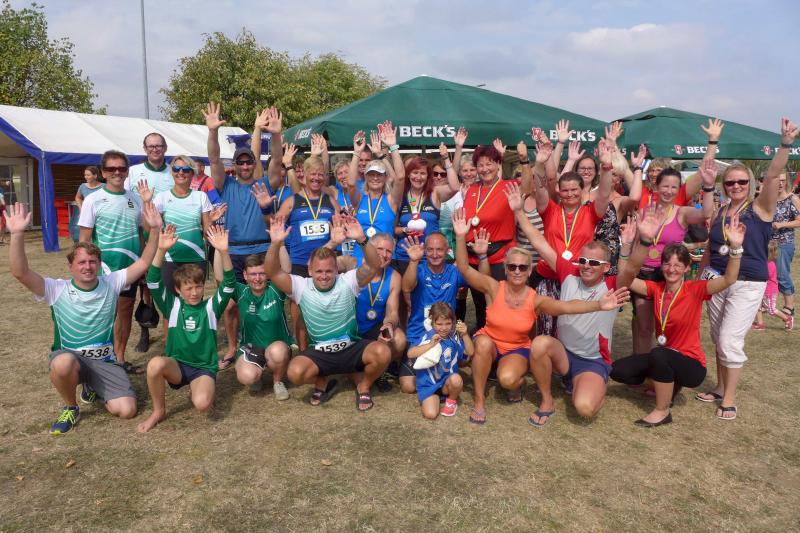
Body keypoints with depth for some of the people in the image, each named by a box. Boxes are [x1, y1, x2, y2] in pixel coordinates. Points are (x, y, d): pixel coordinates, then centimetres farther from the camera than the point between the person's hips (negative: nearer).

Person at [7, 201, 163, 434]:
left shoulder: (111, 283, -2)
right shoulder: (58, 290, -8)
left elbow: (143, 263, -7)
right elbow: (20, 273, -22)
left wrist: (155, 229, -19)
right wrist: (17, 234, -36)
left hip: (105, 361, 2)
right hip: (68, 358, -2)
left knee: (127, 410, -13)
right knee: (63, 363, -42)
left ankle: (92, 386, 22)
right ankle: (70, 409, -7)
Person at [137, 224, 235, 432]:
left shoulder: (211, 307, 0)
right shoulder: (173, 306, 2)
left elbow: (229, 283, -15)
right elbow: (153, 282, -11)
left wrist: (223, 252, -32)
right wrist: (161, 250, -27)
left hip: (204, 368, -2)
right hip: (176, 365, 2)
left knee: (202, 403, -32)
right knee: (155, 364, -34)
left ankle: (199, 390, 7)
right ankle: (158, 411, -8)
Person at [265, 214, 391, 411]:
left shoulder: (347, 282, -9)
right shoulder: (301, 287, -7)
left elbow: (374, 265, -24)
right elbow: (273, 273, -19)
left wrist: (361, 240, -41)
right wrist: (276, 243, -36)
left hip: (352, 348, 0)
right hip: (319, 352, 1)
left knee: (382, 352, -30)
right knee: (295, 372, -29)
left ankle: (363, 385, 4)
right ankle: (321, 382, 10)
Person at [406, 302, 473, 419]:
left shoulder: (454, 337, -3)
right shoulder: (428, 337, -9)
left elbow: (470, 352, -6)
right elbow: (410, 354, -18)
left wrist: (465, 335, -19)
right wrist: (430, 345, -26)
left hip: (447, 381, 3)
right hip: (428, 383, -2)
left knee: (456, 379, -33)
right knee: (430, 414, -23)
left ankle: (452, 401, 0)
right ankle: (435, 397, 12)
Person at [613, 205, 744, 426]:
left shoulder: (695, 289, -13)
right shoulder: (656, 288, -2)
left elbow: (729, 279, -28)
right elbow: (624, 280, -15)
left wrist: (735, 247, -43)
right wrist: (626, 245, -26)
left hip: (692, 364, -5)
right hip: (664, 359, 5)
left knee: (658, 354, -36)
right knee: (618, 370, -8)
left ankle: (662, 412, -14)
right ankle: (666, 384, 16)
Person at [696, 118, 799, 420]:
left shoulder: (760, 208, -6)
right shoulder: (718, 213, 6)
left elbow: (773, 175, -22)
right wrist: (707, 275, 15)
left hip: (747, 285, -5)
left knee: (730, 341, -9)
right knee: (719, 339, 12)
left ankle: (729, 399, 5)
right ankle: (721, 388, 29)